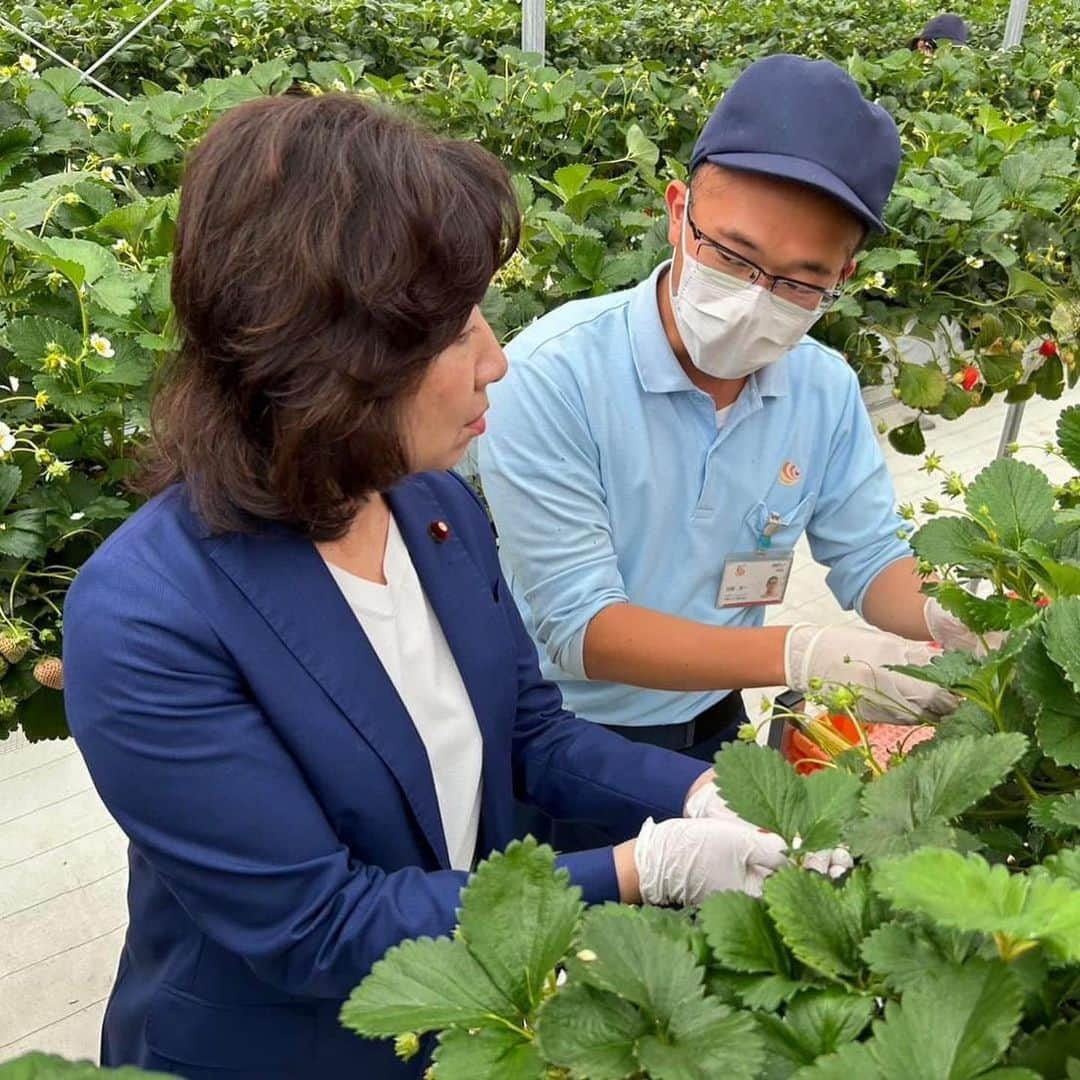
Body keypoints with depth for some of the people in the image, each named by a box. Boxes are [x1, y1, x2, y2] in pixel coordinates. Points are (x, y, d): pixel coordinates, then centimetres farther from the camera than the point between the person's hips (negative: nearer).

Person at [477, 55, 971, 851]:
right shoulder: (552, 375, -27)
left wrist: (946, 621, -24)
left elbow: (870, 559, -1)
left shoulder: (827, 389, -11)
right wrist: (799, 656, -38)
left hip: (713, 730, 5)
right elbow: (577, 627, -29)